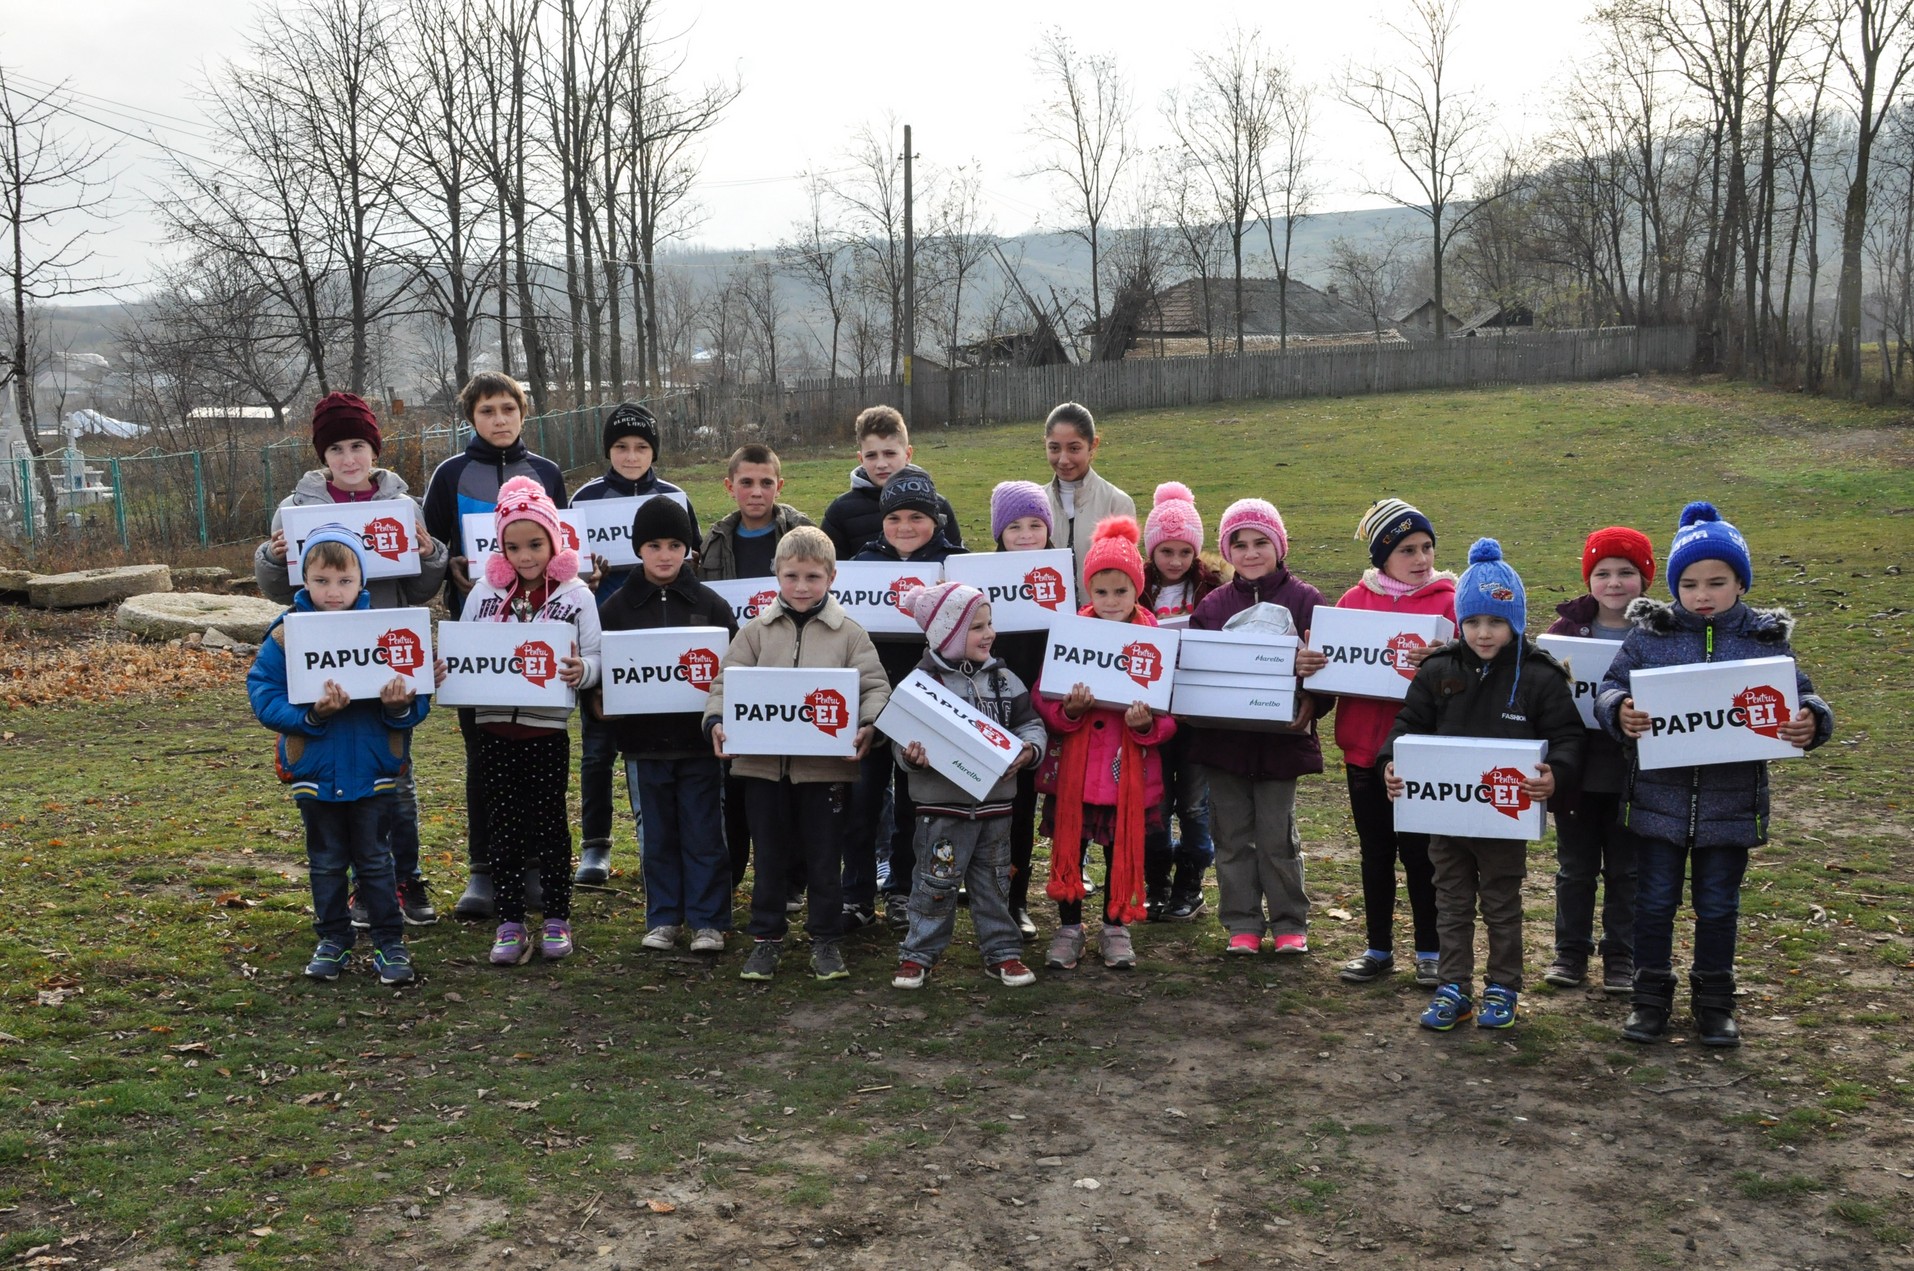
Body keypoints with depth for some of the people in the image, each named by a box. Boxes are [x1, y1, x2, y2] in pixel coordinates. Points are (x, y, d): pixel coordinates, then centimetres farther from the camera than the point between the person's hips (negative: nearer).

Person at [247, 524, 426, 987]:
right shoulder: (286, 636, -6)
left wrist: (401, 705, -23)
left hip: (373, 771, -1)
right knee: (326, 862, 14)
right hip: (315, 771, 1)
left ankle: (390, 943, 19)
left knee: (375, 861, 9)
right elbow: (265, 698, -9)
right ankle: (332, 941, 28)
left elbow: (416, 701, -1)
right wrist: (309, 713, -24)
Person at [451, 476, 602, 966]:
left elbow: (596, 659, -2)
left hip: (547, 728, -2)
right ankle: (510, 922, 16)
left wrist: (582, 670, -24)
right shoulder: (485, 592, 6)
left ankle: (557, 918, 19)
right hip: (495, 726, 2)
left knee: (550, 824, 6)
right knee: (502, 827, 7)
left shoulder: (575, 594, -1)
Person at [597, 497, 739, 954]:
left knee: (704, 834, 3)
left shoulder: (711, 605, 2)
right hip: (643, 740, 1)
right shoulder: (616, 607, 4)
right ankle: (663, 918, 22)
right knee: (656, 836, 10)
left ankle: (707, 921, 13)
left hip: (700, 739, -1)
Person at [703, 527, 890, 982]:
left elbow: (874, 686, -3)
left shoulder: (849, 634, 2)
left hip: (826, 765, -1)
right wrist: (717, 722, -15)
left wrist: (868, 726, -22)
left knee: (824, 858, 9)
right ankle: (767, 938, 24)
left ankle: (825, 939, 23)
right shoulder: (757, 631, 6)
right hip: (763, 762, 1)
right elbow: (726, 681, 3)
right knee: (769, 856, 12)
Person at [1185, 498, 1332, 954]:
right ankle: (1242, 924, 20)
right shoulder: (1213, 604, 6)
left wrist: (1310, 703, -21)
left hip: (1280, 737, -3)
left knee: (1277, 835, 5)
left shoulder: (1304, 600, -2)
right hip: (1221, 737, 3)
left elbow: (1326, 662, -6)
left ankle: (1290, 923, 20)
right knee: (1232, 835, 9)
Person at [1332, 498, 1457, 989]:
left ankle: (1429, 952, 19)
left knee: (1420, 854, 5)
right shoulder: (1355, 599, 5)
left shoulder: (1448, 600, -4)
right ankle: (1379, 949, 25)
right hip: (1364, 747, 3)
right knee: (1375, 852, 13)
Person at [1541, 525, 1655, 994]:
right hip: (1577, 767, 1)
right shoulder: (1567, 627, -3)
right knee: (1574, 867, 13)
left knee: (1626, 869, 11)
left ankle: (1622, 957, 24)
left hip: (1632, 773, -1)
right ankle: (1570, 952, 26)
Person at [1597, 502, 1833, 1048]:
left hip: (1732, 802, 0)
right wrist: (1619, 711, -27)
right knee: (1655, 900, 9)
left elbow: (1800, 698, 0)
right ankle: (1651, 997, 24)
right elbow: (1611, 686, -4)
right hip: (1658, 796, 0)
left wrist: (1810, 722, -22)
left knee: (1718, 905, 12)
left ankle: (1713, 1000, 28)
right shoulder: (1649, 634, -2)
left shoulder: (1766, 640, 0)